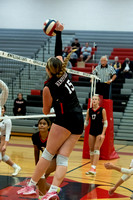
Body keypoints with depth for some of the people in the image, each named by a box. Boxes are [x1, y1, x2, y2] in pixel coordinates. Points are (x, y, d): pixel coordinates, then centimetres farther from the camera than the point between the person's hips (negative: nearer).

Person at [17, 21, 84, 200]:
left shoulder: (49, 88, -9)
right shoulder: (64, 73, 5)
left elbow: (46, 111, 4)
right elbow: (58, 52, 19)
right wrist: (58, 32, 23)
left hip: (65, 119, -6)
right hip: (79, 120, 7)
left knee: (48, 154, 0)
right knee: (63, 157, -1)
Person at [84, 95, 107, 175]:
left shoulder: (102, 110, -7)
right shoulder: (89, 110, 4)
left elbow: (105, 123, -6)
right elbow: (86, 122, 11)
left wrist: (103, 134, -13)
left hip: (100, 132, -5)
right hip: (92, 132, 5)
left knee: (96, 149, -12)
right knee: (91, 149, 5)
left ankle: (93, 168, -17)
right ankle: (92, 168, 13)